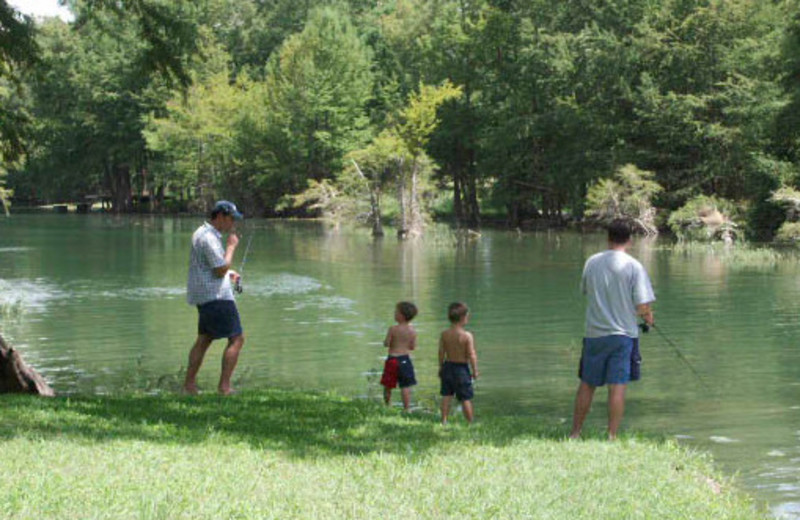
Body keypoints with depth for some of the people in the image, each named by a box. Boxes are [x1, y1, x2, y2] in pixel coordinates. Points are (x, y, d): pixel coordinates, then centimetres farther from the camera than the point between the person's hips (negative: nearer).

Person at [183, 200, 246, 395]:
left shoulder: (203, 233, 16)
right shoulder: (208, 238, -18)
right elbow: (221, 270, -20)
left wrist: (229, 273, 15)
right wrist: (231, 246, -11)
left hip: (204, 296, 11)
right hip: (215, 296, -11)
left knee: (204, 339, 15)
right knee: (236, 339, -10)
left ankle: (189, 384, 17)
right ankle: (224, 386, -15)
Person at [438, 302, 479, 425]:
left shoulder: (444, 334, -4)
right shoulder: (467, 336, -17)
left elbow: (441, 352, 3)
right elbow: (472, 355, -15)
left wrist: (441, 367, 15)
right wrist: (475, 371, -5)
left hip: (448, 365, 4)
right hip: (462, 368, -4)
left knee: (446, 395, 14)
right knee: (466, 398, 3)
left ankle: (444, 420, 17)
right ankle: (470, 423, 10)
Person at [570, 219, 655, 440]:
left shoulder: (592, 262, 2)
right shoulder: (633, 266, -9)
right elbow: (642, 307, -12)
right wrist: (648, 317, 9)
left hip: (594, 333, 3)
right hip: (623, 334, -3)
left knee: (587, 384, 13)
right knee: (617, 387, -1)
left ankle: (575, 434, 20)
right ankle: (612, 437, -1)